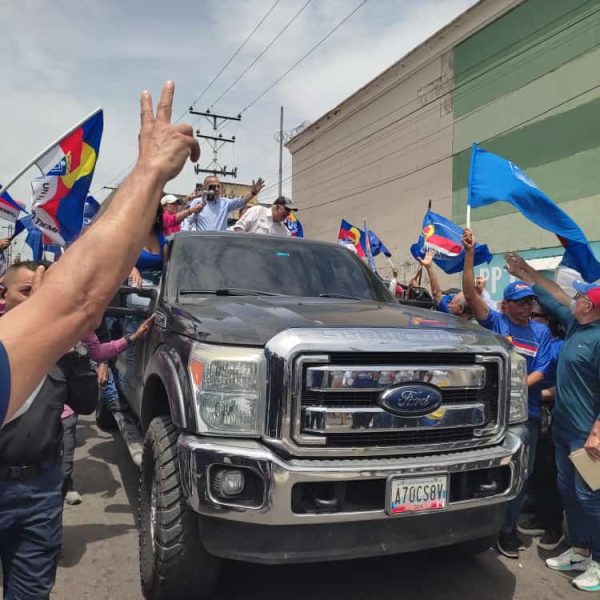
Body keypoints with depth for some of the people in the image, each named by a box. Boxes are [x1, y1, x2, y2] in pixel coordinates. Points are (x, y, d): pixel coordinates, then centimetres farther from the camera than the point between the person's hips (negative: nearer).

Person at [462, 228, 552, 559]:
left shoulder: (541, 332, 6)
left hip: (526, 411, 3)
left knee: (521, 473, 11)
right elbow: (470, 293, -14)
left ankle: (507, 525, 29)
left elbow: (540, 372, 1)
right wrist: (469, 254, -23)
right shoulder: (495, 322, -2)